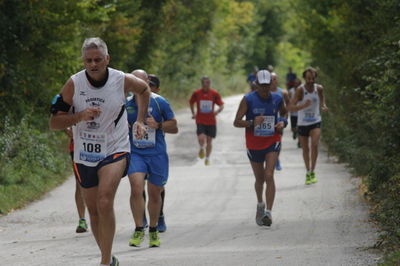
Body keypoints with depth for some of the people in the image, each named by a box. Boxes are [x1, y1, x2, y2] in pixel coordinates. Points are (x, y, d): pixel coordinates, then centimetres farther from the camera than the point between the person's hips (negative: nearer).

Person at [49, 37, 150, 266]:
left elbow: (144, 90, 16)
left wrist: (140, 121, 8)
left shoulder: (123, 81, -10)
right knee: (94, 211, 11)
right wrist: (79, 116, -22)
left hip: (115, 151, -3)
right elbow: (54, 123, -6)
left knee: (105, 203, -23)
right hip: (84, 155, 3)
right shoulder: (74, 84, -9)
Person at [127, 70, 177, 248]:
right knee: (136, 187, -21)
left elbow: (174, 127, 4)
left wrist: (158, 125, -14)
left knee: (154, 194, 9)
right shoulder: (126, 104, 4)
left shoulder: (159, 102, -1)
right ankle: (139, 230, -13)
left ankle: (153, 231, 29)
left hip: (157, 154, 0)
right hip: (135, 153, 0)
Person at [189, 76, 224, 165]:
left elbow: (221, 105, 2)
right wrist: (193, 113, 9)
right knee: (201, 138, -19)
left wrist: (217, 111, -16)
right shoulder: (196, 93, -2)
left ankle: (207, 158, 26)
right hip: (200, 121, -1)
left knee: (209, 140, 8)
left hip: (211, 121, 1)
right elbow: (191, 103, 16)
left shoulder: (215, 94, -3)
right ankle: (202, 148, 16)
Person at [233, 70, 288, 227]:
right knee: (260, 179, 13)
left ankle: (268, 212, -17)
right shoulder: (248, 100, -10)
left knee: (269, 176, -15)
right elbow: (236, 122, -11)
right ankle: (260, 205, 41)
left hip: (272, 143, 0)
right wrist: (252, 122, -28)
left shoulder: (277, 99, -1)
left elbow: (284, 112, 21)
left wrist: (283, 122, -2)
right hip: (254, 145, 0)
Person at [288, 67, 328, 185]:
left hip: (315, 123, 1)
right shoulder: (300, 90, -18)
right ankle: (308, 173, 30)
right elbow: (291, 108, -25)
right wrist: (303, 105, -42)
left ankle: (313, 172, -11)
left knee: (314, 144, -21)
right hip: (302, 123, -1)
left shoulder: (319, 88, -7)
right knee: (305, 149, 10)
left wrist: (323, 106, -3)